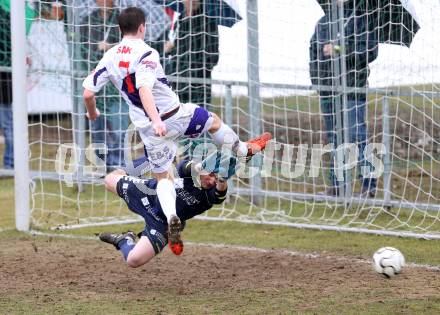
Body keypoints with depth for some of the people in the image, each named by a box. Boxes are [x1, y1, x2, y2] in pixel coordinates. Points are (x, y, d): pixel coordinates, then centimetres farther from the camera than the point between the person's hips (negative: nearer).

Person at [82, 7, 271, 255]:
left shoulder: (110, 57, 0)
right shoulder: (146, 54, -17)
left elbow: (88, 93, -2)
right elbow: (144, 89, -33)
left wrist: (92, 113, 19)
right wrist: (157, 120, -42)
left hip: (147, 129, 5)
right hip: (173, 117, -5)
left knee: (163, 176, 15)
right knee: (214, 121, 24)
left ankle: (171, 216, -10)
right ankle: (243, 149, 47)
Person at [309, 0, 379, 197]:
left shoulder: (359, 19, -4)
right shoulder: (322, 23, 15)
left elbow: (370, 51, -12)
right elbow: (313, 52, 23)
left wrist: (339, 50, -17)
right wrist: (316, 78, 9)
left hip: (352, 89, -6)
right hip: (327, 89, 6)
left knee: (356, 136, -10)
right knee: (333, 138, 12)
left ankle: (368, 185, -7)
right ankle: (336, 184, 20)